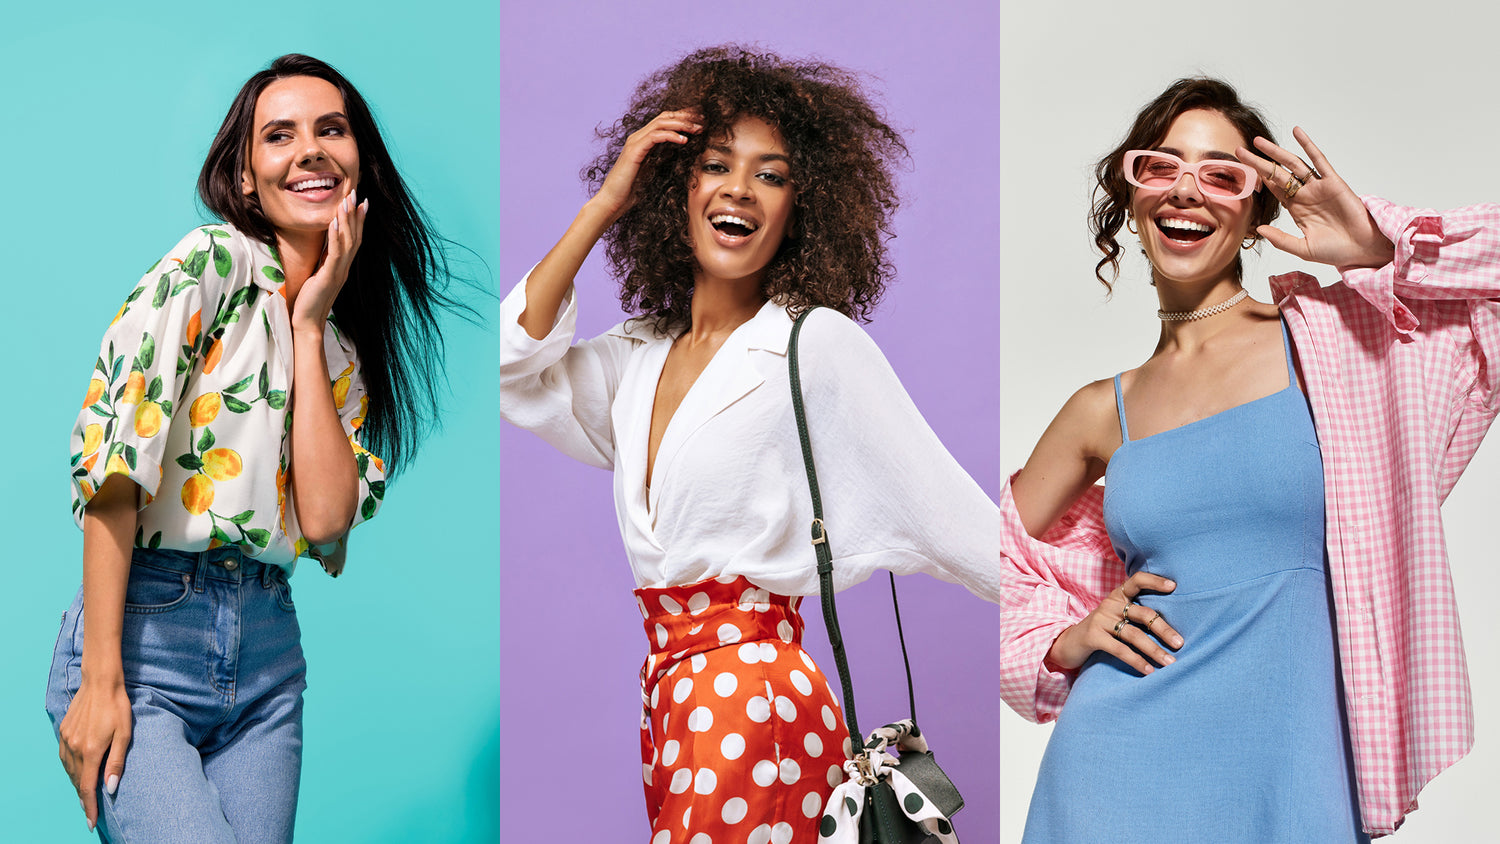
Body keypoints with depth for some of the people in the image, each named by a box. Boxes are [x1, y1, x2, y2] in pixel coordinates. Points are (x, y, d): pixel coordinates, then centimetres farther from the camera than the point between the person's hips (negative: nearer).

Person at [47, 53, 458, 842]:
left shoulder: (346, 344, 14)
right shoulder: (209, 263, -4)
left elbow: (325, 519, -3)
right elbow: (113, 465, -12)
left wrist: (310, 323, 0)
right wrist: (101, 680, -16)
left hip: (268, 653, 6)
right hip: (147, 627, -6)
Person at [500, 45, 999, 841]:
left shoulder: (818, 344, -6)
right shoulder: (640, 355, 14)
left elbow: (947, 507, -6)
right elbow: (510, 361, 4)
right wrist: (604, 204, 5)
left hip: (755, 693, -7)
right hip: (665, 687, 7)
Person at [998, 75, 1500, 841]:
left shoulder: (1325, 339, 0)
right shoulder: (1103, 412, 8)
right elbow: (1001, 554, 19)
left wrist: (1384, 246, -11)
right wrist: (1061, 642, 4)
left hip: (1290, 776, -2)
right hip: (1125, 765, 2)